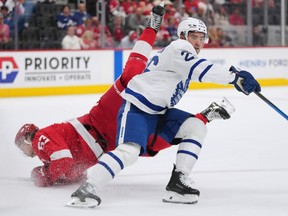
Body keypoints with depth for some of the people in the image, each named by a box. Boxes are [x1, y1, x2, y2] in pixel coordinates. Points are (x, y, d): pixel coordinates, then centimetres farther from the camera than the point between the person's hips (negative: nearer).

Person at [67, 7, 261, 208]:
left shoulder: (185, 59, 18)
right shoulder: (178, 48, -12)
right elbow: (202, 69, -26)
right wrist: (235, 76, -32)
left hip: (159, 112, 9)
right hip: (136, 107, -9)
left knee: (196, 127, -5)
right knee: (129, 151, -27)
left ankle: (178, 182, -8)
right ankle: (87, 188, -25)